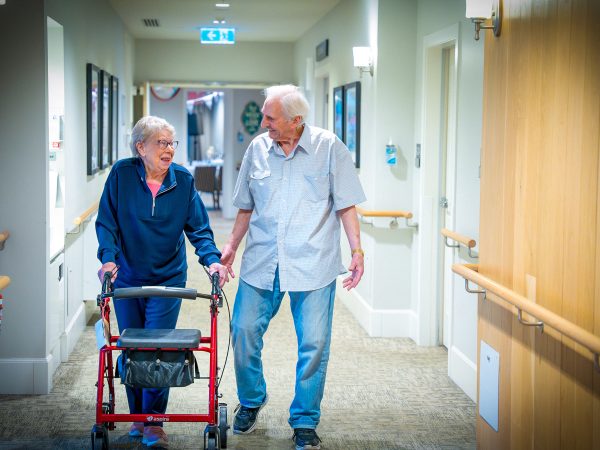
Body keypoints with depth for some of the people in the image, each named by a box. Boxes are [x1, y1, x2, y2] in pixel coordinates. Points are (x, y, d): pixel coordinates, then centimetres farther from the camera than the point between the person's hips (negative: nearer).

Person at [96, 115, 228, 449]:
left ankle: (154, 423, 3)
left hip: (167, 280, -1)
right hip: (126, 279, 1)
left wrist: (211, 259, -18)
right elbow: (106, 222, -5)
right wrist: (108, 258, -19)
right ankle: (137, 416, 26)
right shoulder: (122, 174, -6)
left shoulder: (183, 180, -4)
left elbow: (198, 228, -2)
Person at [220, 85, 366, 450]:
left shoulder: (329, 148, -2)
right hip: (261, 262, 3)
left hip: (313, 265, -3)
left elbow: (346, 205, 0)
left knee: (314, 344, -1)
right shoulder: (257, 149, 7)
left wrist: (357, 250, -8)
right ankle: (251, 400, 27)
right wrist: (232, 245, 14)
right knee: (244, 331, 1)